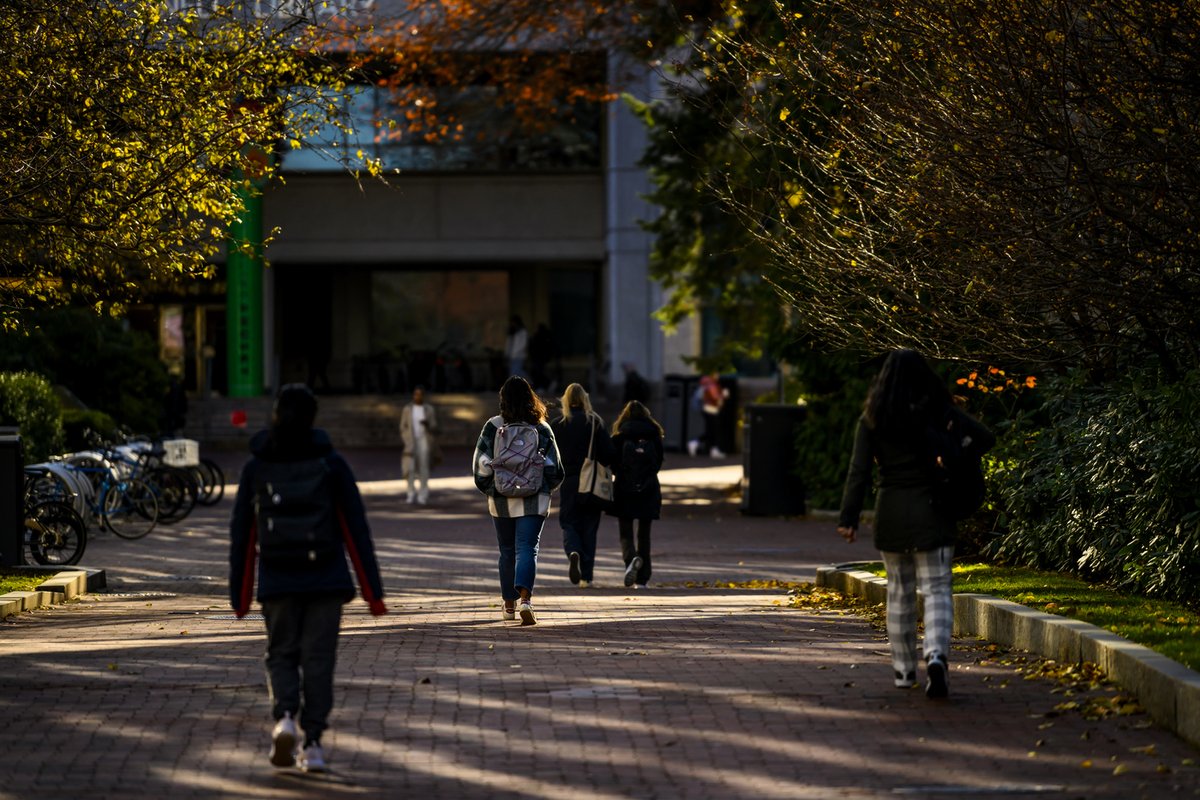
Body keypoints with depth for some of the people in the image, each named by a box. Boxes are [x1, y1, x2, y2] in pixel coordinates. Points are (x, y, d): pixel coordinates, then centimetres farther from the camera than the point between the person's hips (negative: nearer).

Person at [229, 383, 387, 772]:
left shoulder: (255, 468, 0)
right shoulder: (331, 464, -3)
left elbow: (242, 535, 3)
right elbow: (356, 529, -3)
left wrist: (239, 594, 11)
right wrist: (372, 590, 0)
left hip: (278, 581, 1)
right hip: (326, 579, -1)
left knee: (281, 655, 13)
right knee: (317, 658, 5)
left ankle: (285, 716, -13)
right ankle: (312, 743, -1)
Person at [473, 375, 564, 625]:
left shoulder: (493, 427, -4)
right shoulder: (541, 428, -1)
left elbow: (481, 464, -5)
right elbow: (554, 468, 1)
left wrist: (489, 489, 11)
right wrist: (545, 488, 19)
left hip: (501, 501, 1)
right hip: (533, 501, -1)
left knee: (507, 551, 15)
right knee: (527, 549, -4)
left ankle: (509, 604, 23)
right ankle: (525, 600, -25)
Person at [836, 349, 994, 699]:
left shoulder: (872, 419, -1)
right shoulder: (939, 412, -3)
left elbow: (859, 471, -6)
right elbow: (985, 439, -4)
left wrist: (848, 517, -6)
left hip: (891, 512, 1)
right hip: (931, 512, -1)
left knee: (899, 591, 14)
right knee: (936, 590, -2)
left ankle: (904, 669, 20)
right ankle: (936, 654, -25)